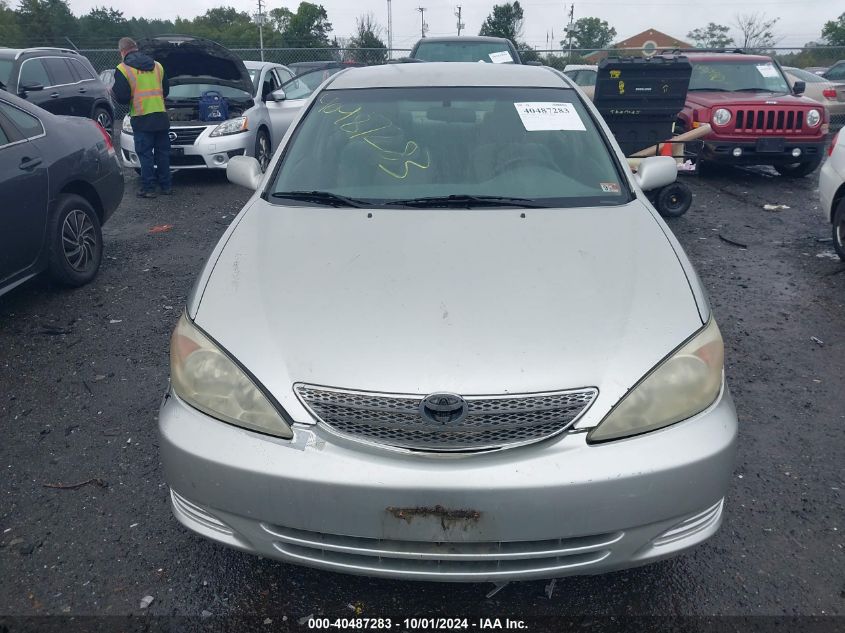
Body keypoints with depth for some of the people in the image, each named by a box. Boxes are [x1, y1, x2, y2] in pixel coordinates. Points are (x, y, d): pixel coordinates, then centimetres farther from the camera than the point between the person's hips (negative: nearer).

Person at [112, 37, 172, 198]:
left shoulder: (123, 69, -5)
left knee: (145, 154, 2)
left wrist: (113, 91, 12)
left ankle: (148, 188, 3)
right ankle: (166, 186, 16)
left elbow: (122, 97, -8)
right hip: (161, 117, 4)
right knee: (163, 153, 12)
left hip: (142, 119, -4)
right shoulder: (157, 66, 12)